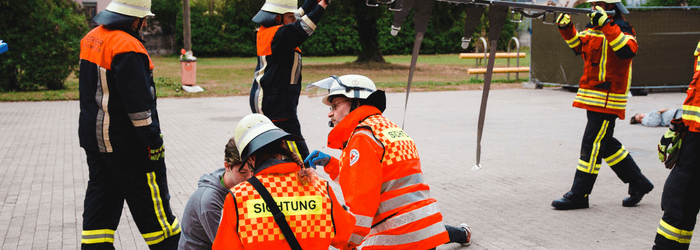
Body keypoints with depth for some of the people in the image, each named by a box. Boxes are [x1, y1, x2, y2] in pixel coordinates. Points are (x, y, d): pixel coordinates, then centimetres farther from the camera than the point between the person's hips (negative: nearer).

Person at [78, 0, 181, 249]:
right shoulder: (127, 47, -21)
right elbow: (139, 104, -22)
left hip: (93, 136, 9)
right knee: (153, 208, 3)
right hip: (126, 144, -9)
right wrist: (154, 142, -15)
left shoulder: (91, 39, 9)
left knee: (100, 203, 14)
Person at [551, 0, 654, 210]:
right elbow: (579, 45, 26)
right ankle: (638, 183, 28)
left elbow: (628, 51, -33)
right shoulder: (594, 26, 12)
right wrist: (566, 28, 9)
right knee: (605, 143, 15)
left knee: (592, 144, -6)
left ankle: (578, 195, 0)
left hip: (608, 100, -9)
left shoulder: (621, 29, -13)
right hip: (593, 98, 9)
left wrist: (606, 25, -35)